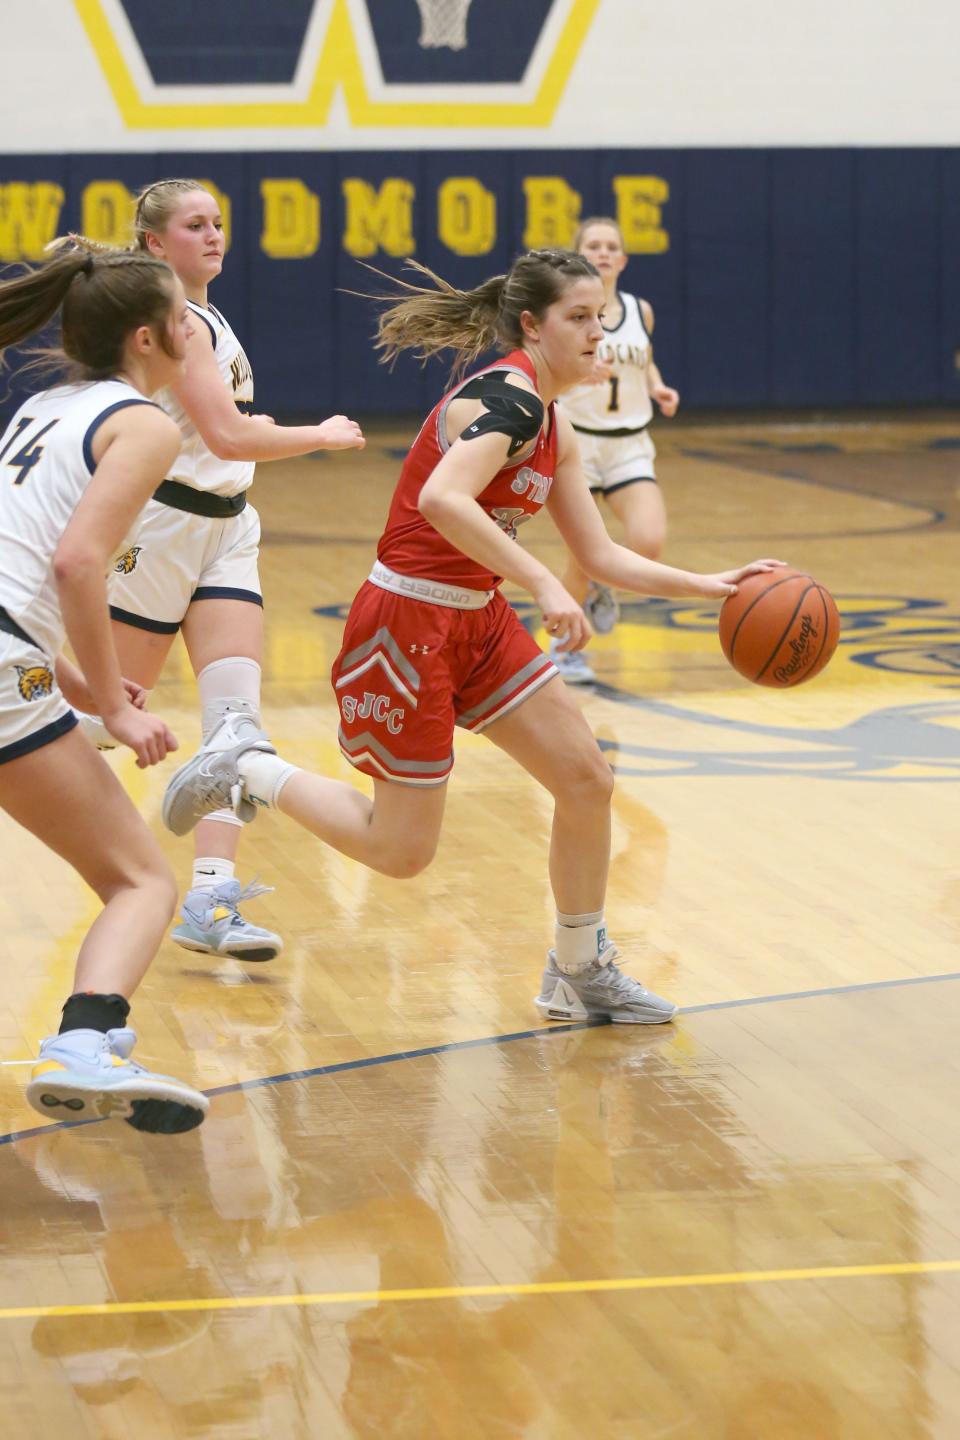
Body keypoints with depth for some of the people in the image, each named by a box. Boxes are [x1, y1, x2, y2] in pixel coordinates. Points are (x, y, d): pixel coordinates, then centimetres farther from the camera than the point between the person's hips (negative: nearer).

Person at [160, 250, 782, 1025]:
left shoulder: (554, 430, 11)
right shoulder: (509, 395, -19)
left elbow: (603, 557, 15)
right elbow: (441, 502, -36)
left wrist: (707, 585, 4)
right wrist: (543, 585, -36)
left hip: (476, 620, 9)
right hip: (407, 622, -9)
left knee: (587, 779, 3)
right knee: (401, 851, -1)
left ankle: (581, 973, 17)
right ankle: (248, 768, 19)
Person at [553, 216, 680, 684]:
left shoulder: (640, 311, 5)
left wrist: (658, 388, 3)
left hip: (630, 446, 3)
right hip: (575, 440, -3)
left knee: (649, 545, -18)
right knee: (583, 558, -2)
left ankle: (602, 585, 17)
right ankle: (567, 649, 23)